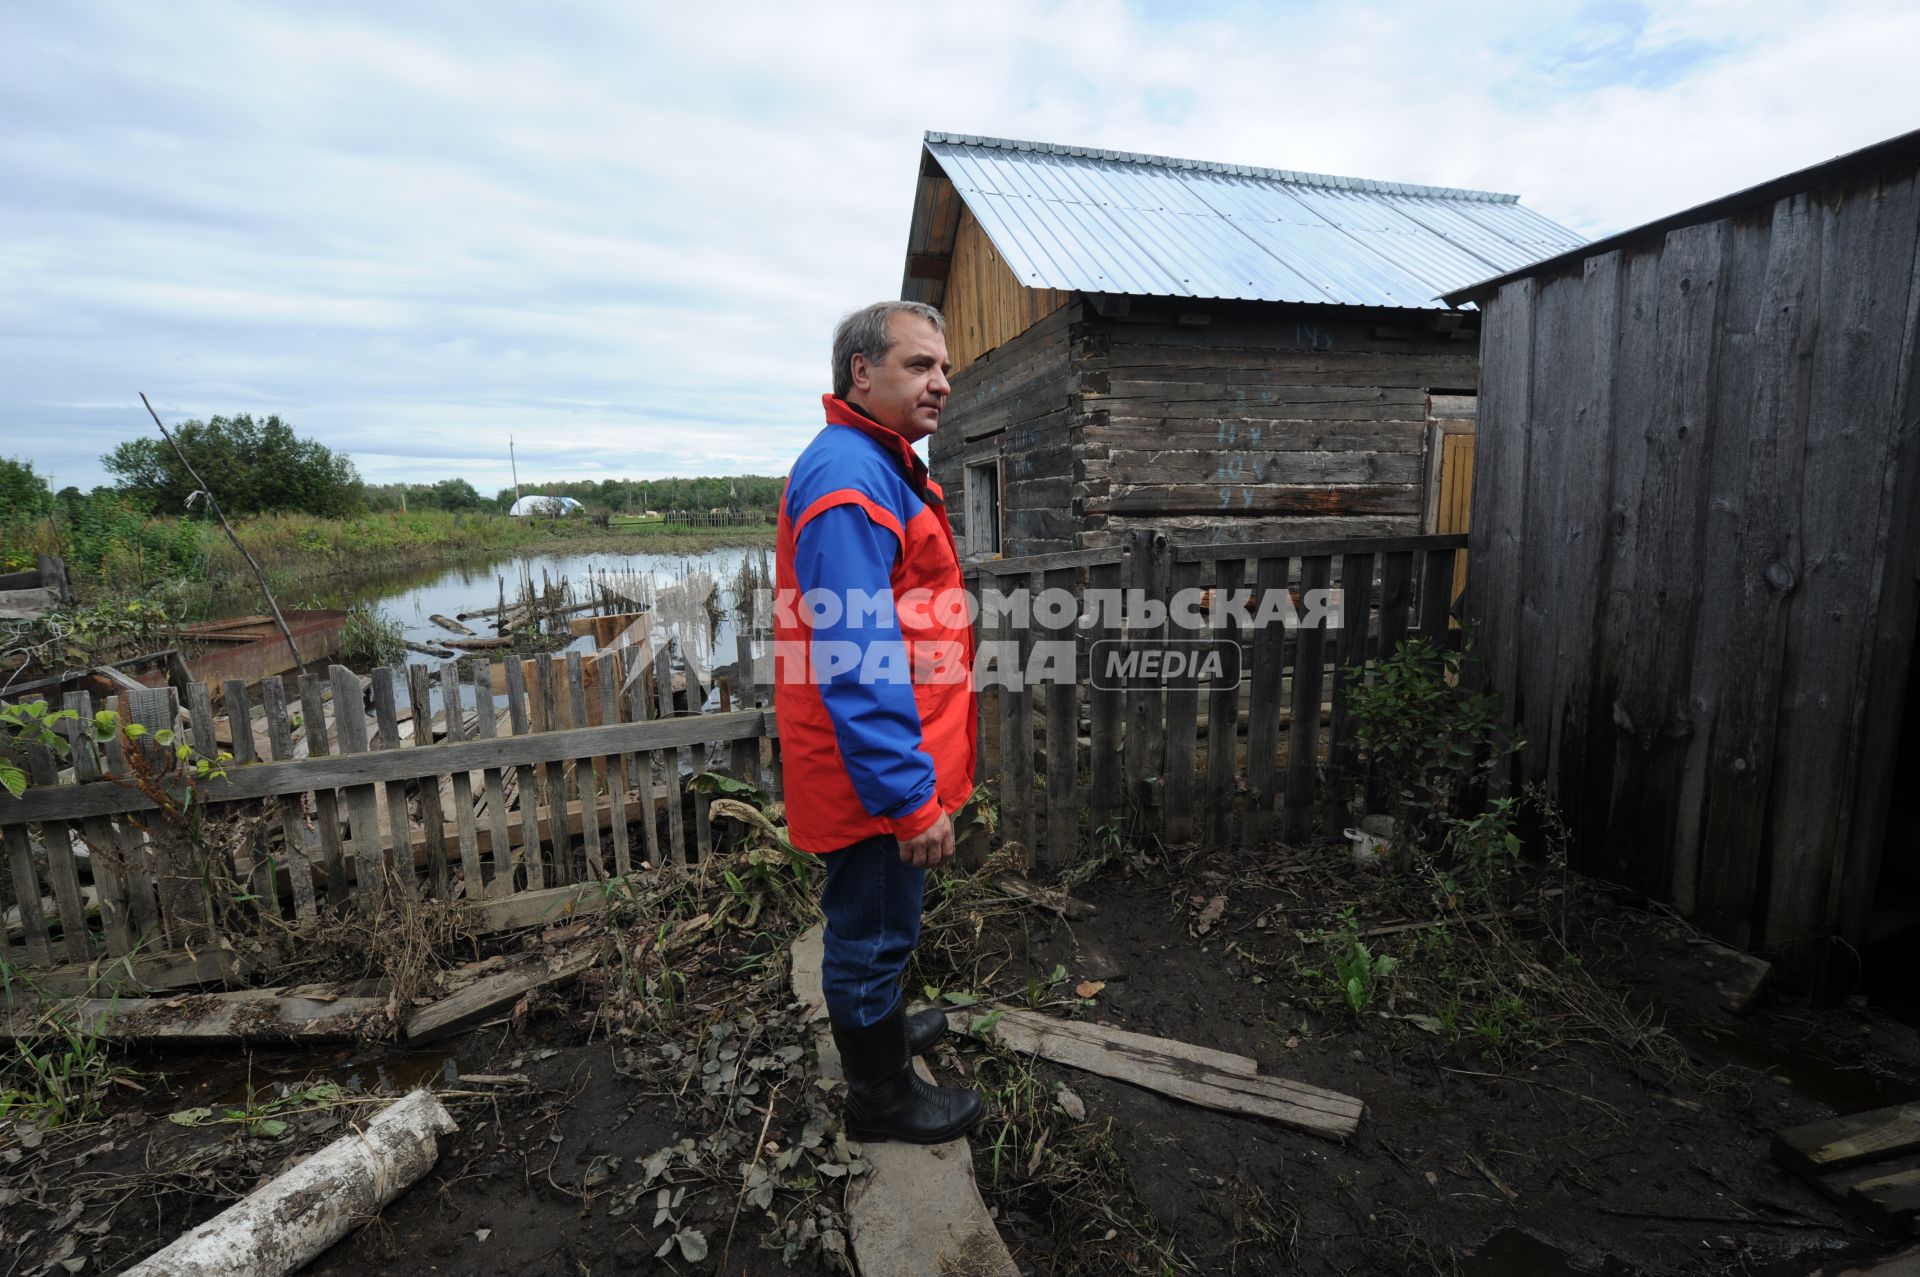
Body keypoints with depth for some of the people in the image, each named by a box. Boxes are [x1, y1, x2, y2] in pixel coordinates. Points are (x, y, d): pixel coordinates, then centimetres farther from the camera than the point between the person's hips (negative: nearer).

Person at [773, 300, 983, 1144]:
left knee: (871, 924, 27)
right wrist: (913, 797, -26)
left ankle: (876, 1029, 50)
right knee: (872, 933, 10)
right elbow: (857, 661, -28)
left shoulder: (883, 465, 13)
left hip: (890, 768, 10)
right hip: (878, 777, -10)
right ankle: (881, 1097, 32)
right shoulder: (848, 478, -22)